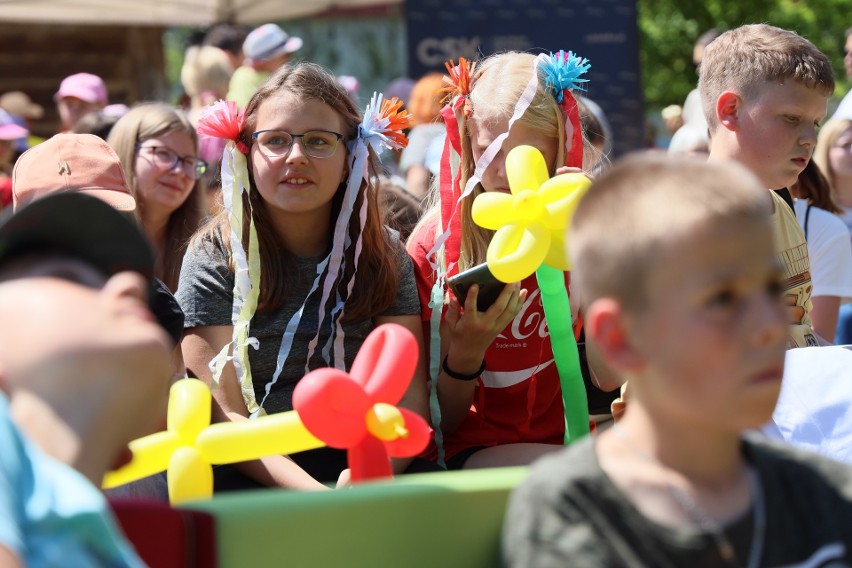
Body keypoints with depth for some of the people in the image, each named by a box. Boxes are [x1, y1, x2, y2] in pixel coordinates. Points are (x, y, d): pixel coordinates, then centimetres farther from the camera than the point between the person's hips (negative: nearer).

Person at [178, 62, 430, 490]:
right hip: (254, 471, -1)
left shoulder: (382, 254, 7)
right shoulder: (215, 255, -1)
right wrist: (318, 497, -25)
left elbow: (408, 397, -1)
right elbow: (224, 414, -8)